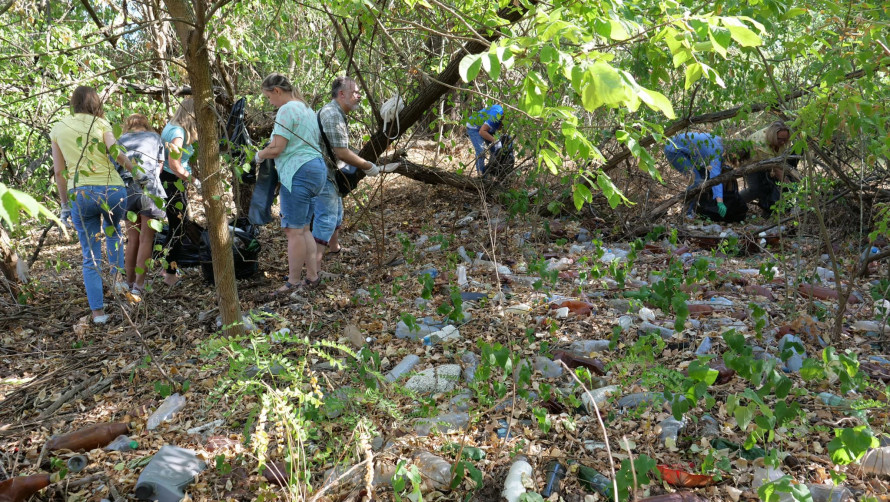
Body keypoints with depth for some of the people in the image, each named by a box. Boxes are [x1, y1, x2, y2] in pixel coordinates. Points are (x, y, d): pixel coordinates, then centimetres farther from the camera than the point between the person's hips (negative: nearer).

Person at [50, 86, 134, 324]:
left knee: (91, 257, 9)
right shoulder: (100, 123, 4)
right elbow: (116, 152, -13)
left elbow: (59, 171, 11)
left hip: (80, 194, 1)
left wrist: (65, 204, 17)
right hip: (113, 190, -1)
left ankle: (98, 311, 7)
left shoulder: (58, 128, 12)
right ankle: (117, 275, 23)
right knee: (112, 230, 34)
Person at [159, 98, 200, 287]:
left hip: (167, 181, 10)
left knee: (174, 227, 20)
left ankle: (168, 267, 31)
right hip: (174, 183, -10)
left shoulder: (171, 127, 11)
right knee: (177, 229, -1)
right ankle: (170, 274, 6)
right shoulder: (178, 132, -19)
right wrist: (194, 181, -16)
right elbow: (174, 165, -25)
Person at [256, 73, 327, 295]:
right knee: (303, 228, 14)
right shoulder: (305, 108, 21)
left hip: (299, 173, -10)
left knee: (294, 230, -5)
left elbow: (277, 148, -16)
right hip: (316, 169, 10)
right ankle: (313, 276, 16)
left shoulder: (287, 110, -10)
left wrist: (259, 155, 3)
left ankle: (293, 283, 0)